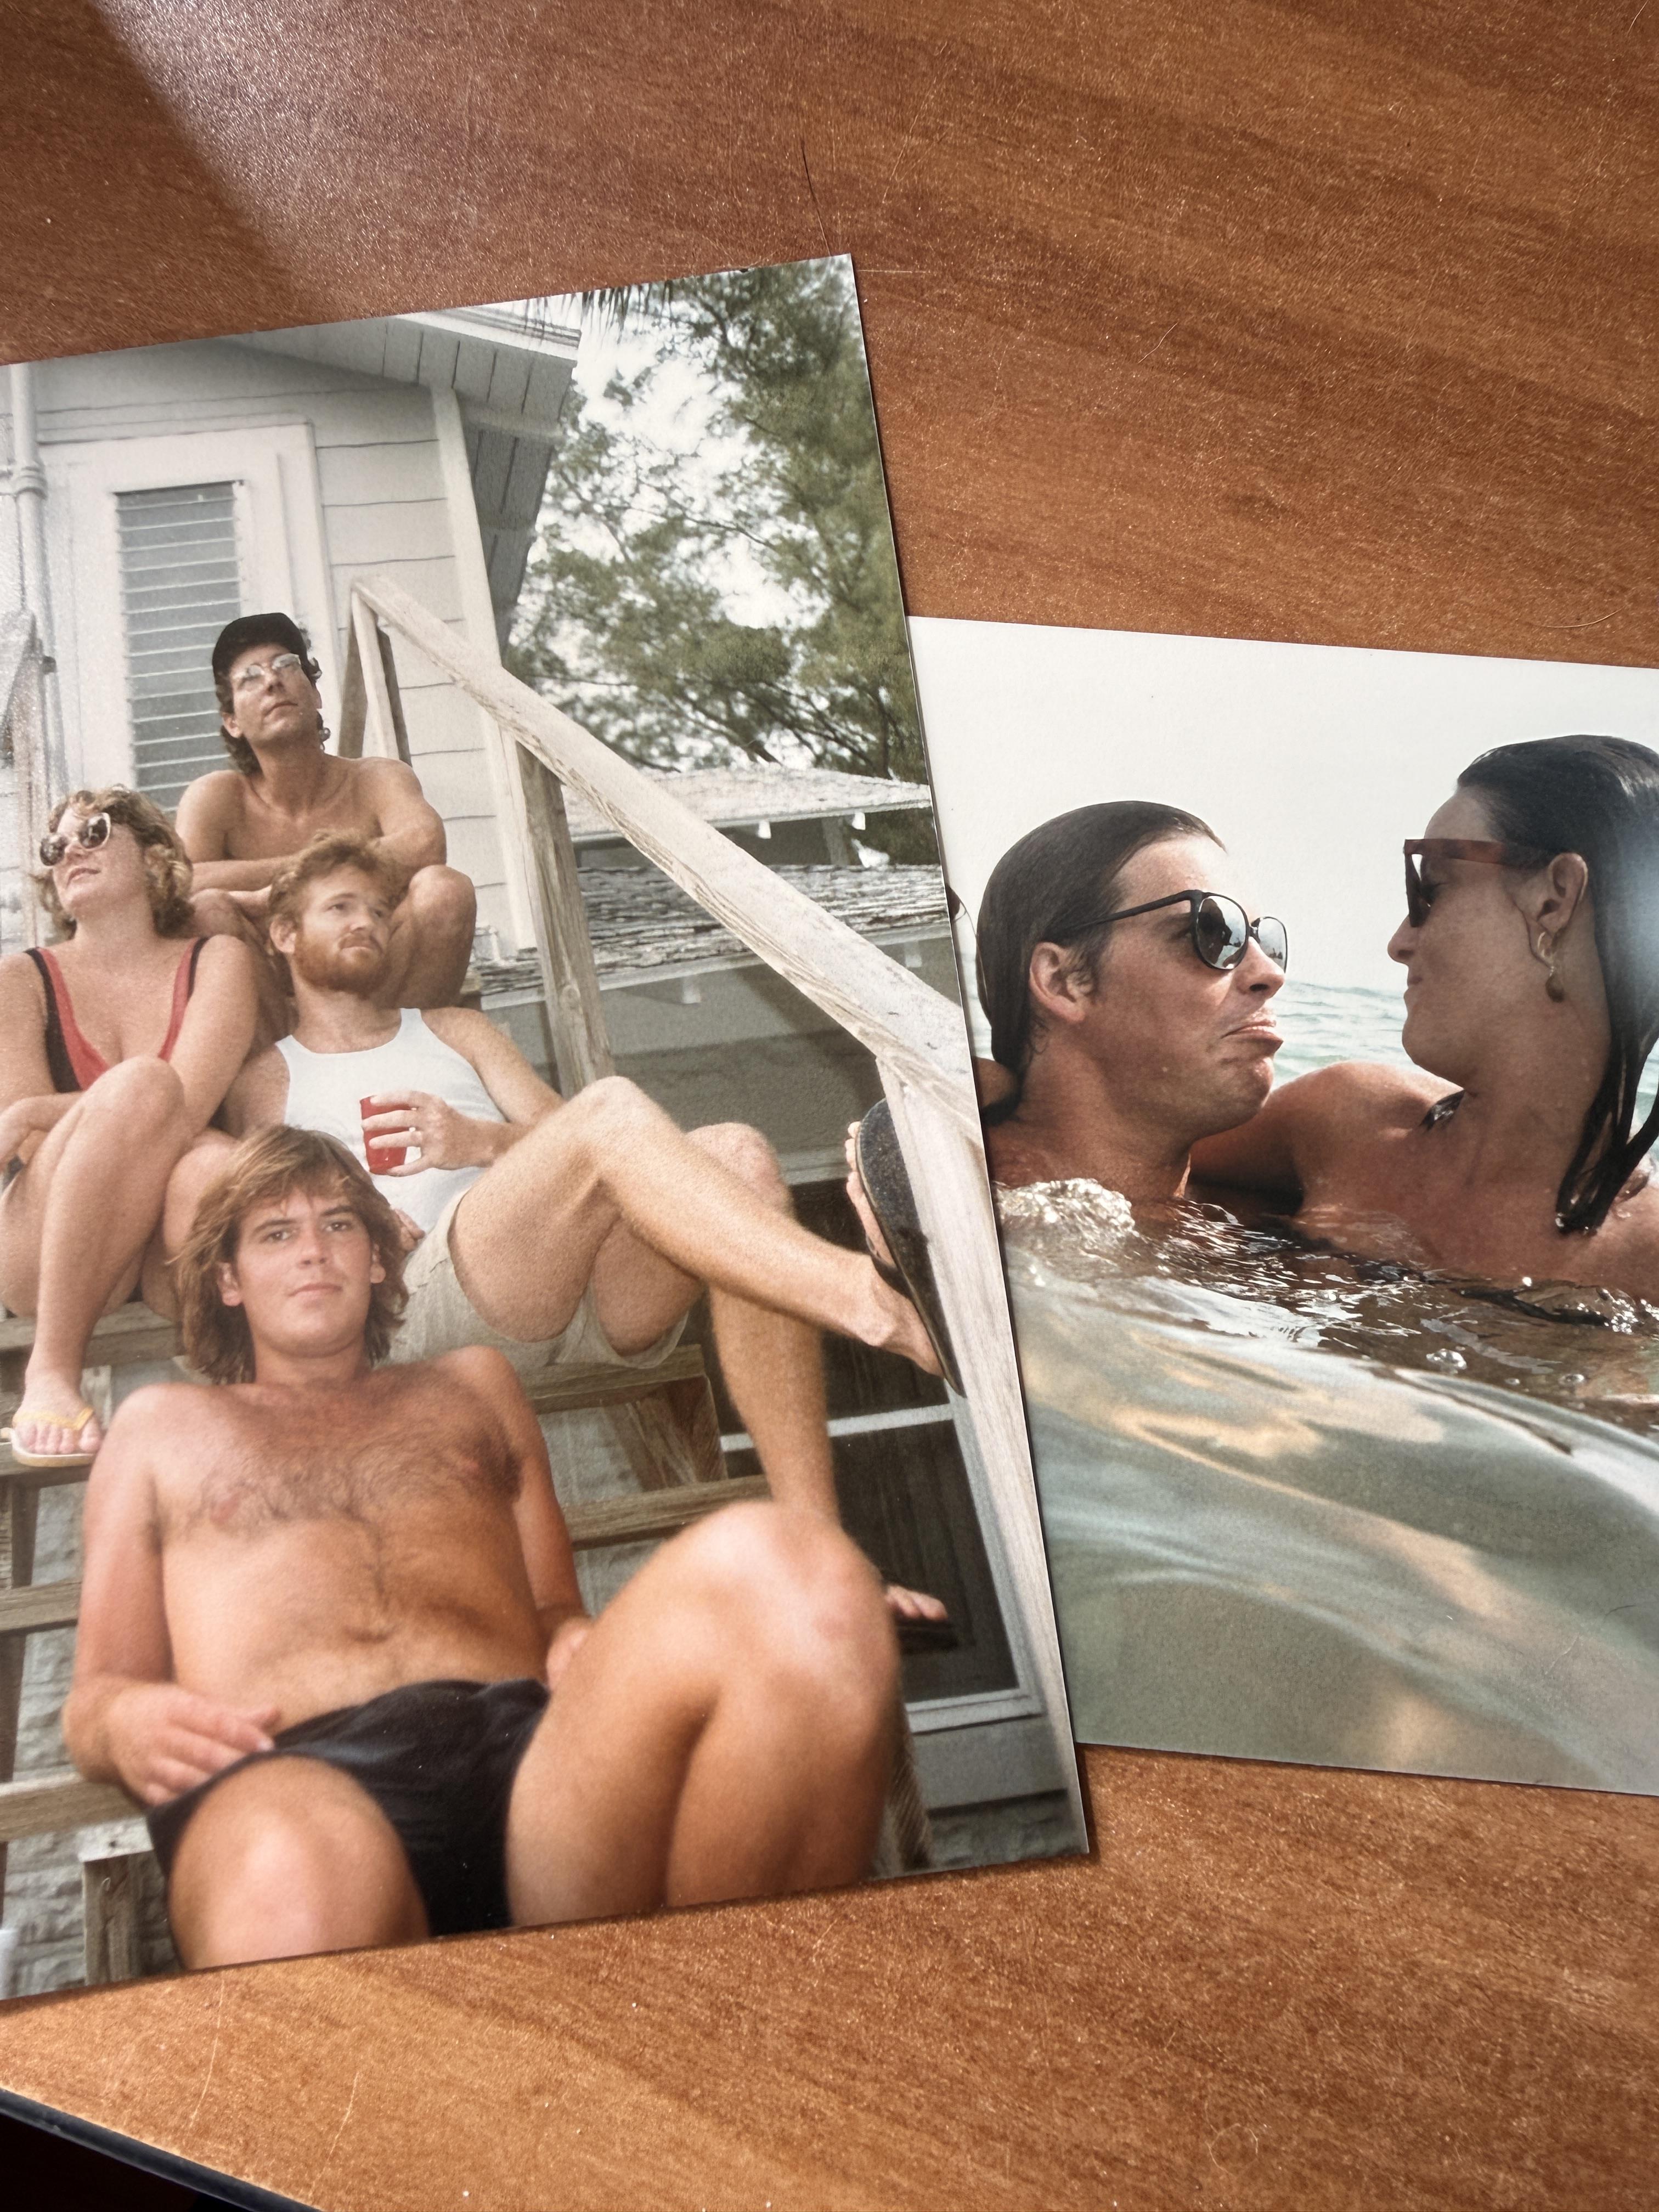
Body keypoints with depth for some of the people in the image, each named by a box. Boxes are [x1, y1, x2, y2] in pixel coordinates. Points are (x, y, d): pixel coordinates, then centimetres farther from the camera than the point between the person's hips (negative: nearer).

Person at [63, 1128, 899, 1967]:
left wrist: (584, 1645, 4)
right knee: (292, 1878, -47)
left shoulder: (472, 1382, 37)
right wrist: (127, 1720, -1)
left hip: (532, 1742, 4)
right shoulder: (162, 1423, 33)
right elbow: (97, 1688, 25)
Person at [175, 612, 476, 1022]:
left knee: (444, 888, -25)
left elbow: (424, 847, -24)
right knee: (206, 908, -27)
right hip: (276, 1009, 0)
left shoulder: (377, 781, -1)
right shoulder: (216, 797, 0)